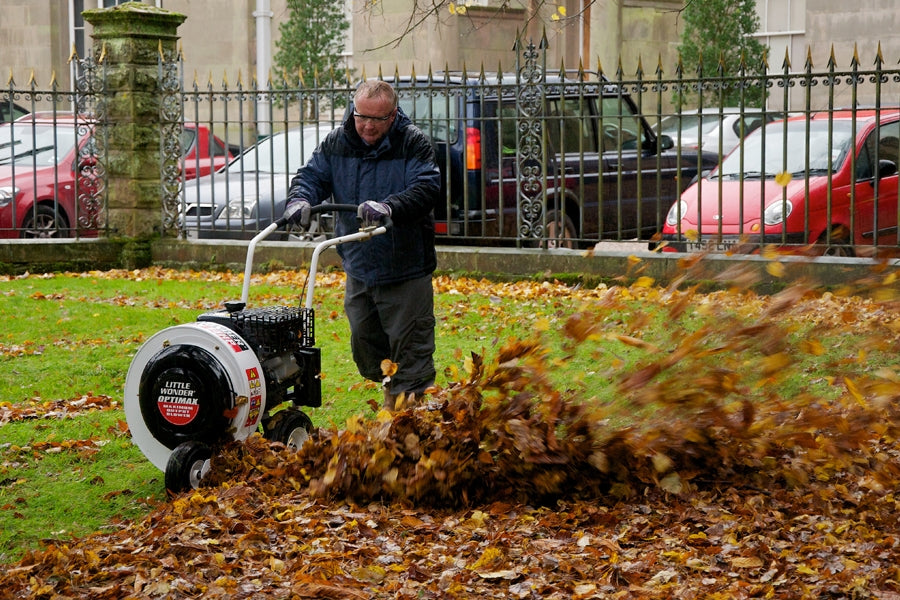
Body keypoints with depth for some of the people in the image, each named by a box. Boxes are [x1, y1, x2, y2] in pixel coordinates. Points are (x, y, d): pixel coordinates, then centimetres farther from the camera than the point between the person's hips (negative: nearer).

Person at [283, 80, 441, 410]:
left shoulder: (414, 143, -10)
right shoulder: (336, 142, 4)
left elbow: (426, 187, -21)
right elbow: (311, 175, 2)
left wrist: (389, 207, -39)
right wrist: (299, 200, -22)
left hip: (405, 270, -5)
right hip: (358, 267, 6)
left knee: (410, 345, -2)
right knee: (364, 343, 16)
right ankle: (392, 388, 38)